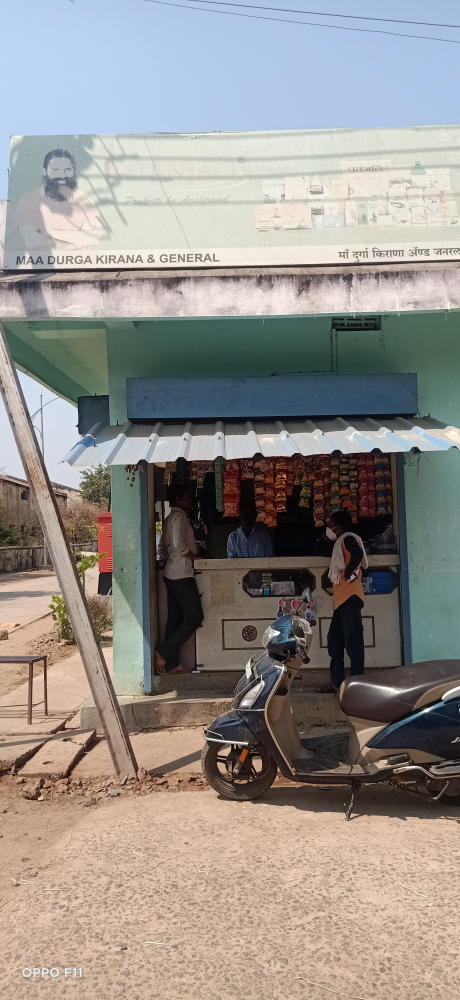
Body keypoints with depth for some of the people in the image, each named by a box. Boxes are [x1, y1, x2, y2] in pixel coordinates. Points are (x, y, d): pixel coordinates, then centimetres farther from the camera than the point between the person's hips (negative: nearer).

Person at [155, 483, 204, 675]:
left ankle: (171, 664, 11)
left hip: (171, 574, 10)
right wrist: (194, 556, -9)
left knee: (175, 618, 9)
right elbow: (179, 544, -23)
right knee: (195, 616, -6)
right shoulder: (179, 517, -10)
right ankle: (163, 651, -5)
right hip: (182, 574, -10)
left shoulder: (169, 519, 19)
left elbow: (161, 550, 21)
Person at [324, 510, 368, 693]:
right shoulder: (340, 543, 24)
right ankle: (337, 682, 18)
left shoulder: (348, 538, -5)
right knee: (334, 641, 12)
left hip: (349, 598, -11)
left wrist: (348, 574, -17)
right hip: (341, 600, 11)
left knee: (353, 642, -8)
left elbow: (357, 554, -27)